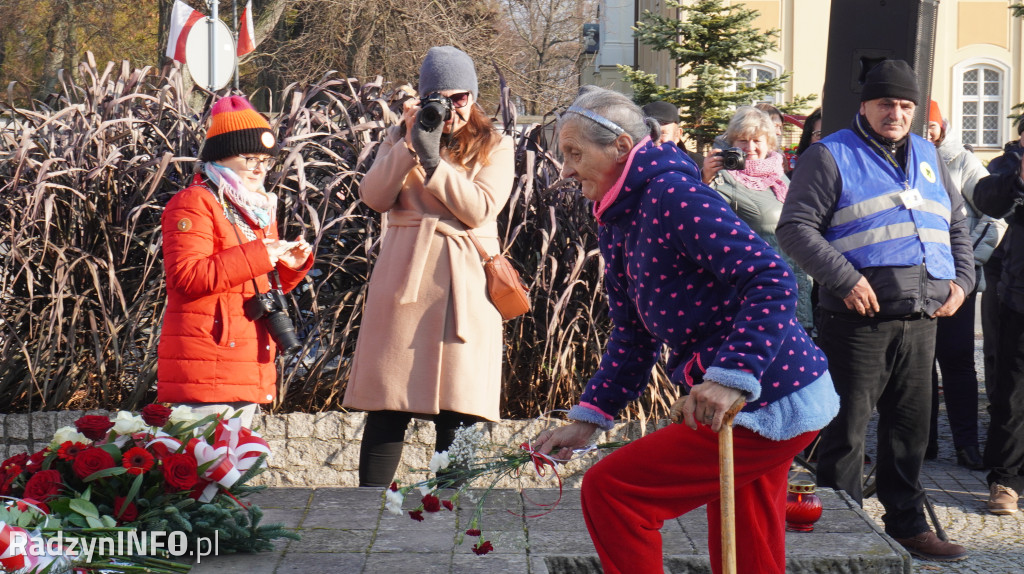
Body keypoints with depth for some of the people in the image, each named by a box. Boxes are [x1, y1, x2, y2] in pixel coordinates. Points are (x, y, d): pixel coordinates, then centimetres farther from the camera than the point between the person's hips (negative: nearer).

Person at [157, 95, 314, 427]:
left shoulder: (259, 210, 22)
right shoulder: (193, 204, -6)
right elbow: (185, 276, -20)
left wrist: (290, 266, 7)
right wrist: (257, 256, -20)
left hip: (248, 368, 9)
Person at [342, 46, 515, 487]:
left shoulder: (494, 147, 9)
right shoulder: (400, 137, 15)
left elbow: (480, 209, -8)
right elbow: (374, 198, -1)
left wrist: (433, 159, -15)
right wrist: (410, 144, -10)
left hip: (464, 284, -1)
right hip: (403, 276, 1)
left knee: (458, 408, -4)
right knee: (388, 404, -4)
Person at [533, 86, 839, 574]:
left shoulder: (671, 195, -19)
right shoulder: (616, 223, 13)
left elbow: (772, 279, -26)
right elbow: (633, 340, 18)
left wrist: (733, 375, -34)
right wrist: (587, 419, 9)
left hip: (770, 405, -10)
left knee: (609, 490, -10)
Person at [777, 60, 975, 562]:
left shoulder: (927, 157, 18)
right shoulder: (831, 156, -2)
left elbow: (956, 224, 28)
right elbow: (795, 227, -10)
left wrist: (962, 278, 12)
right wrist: (845, 279, -18)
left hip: (922, 319, 6)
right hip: (859, 318, -6)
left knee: (910, 426, 13)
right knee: (846, 429, -2)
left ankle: (906, 524, 24)